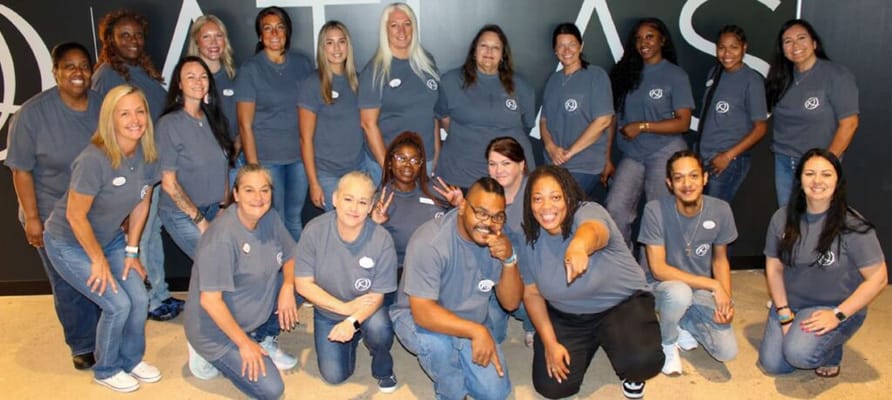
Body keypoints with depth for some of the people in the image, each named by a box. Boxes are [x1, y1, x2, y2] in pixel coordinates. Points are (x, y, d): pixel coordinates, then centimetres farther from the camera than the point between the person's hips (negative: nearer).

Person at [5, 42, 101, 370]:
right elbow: (21, 170, -10)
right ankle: (82, 346, 26)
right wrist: (32, 218, -12)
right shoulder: (33, 113, -13)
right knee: (68, 285, 7)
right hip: (53, 218, -3)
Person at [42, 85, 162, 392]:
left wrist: (131, 251, 2)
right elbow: (76, 215, -24)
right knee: (118, 304, -11)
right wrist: (99, 261, -14)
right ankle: (106, 370, 16)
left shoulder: (148, 154, -12)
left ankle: (132, 359, 24)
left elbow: (141, 204, 0)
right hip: (69, 243, -6)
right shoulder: (94, 159, -32)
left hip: (110, 238, 6)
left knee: (140, 299, -3)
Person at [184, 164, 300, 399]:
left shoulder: (270, 218, -6)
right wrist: (244, 343, -20)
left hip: (255, 314, 7)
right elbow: (209, 300, -27)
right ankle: (207, 353, 7)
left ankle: (263, 340, 11)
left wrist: (287, 286, -16)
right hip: (216, 328, -7)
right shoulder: (222, 238, -28)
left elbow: (290, 258, 7)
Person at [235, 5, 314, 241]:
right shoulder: (250, 69, -3)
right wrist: (253, 168, -9)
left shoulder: (302, 63, 6)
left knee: (295, 218, 13)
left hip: (300, 154, 3)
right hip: (267, 158, -3)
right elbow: (245, 124, -5)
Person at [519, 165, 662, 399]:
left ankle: (631, 374, 10)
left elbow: (592, 230, -52)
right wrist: (550, 343, -8)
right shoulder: (530, 239, -10)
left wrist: (578, 246, -77)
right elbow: (531, 293, 0)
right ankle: (589, 344, 24)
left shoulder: (588, 213, -25)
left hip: (622, 303, -4)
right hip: (566, 317, 5)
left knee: (642, 362, -31)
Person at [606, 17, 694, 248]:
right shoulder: (627, 72, 9)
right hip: (632, 155, 4)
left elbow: (683, 123, -7)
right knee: (615, 209, -8)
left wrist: (642, 126, -14)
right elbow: (615, 117, 9)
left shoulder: (675, 75, -3)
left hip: (665, 154, -3)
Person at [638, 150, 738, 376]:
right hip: (659, 286, -3)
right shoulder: (655, 210, -22)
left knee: (728, 352, -15)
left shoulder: (720, 211, -11)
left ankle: (684, 323, 17)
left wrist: (726, 299, -12)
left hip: (700, 289, 3)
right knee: (679, 292, -39)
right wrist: (713, 285, -24)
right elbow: (658, 269, -23)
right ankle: (667, 343, -6)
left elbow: (720, 260, 4)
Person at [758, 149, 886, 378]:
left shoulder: (853, 227, -18)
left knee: (799, 353, -28)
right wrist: (784, 313, -8)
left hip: (838, 308, -4)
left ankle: (832, 353, 6)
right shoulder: (783, 219, -6)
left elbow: (878, 278, -14)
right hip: (791, 304, 4)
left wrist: (837, 315, -19)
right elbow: (773, 268, 1)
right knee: (772, 364, -8)